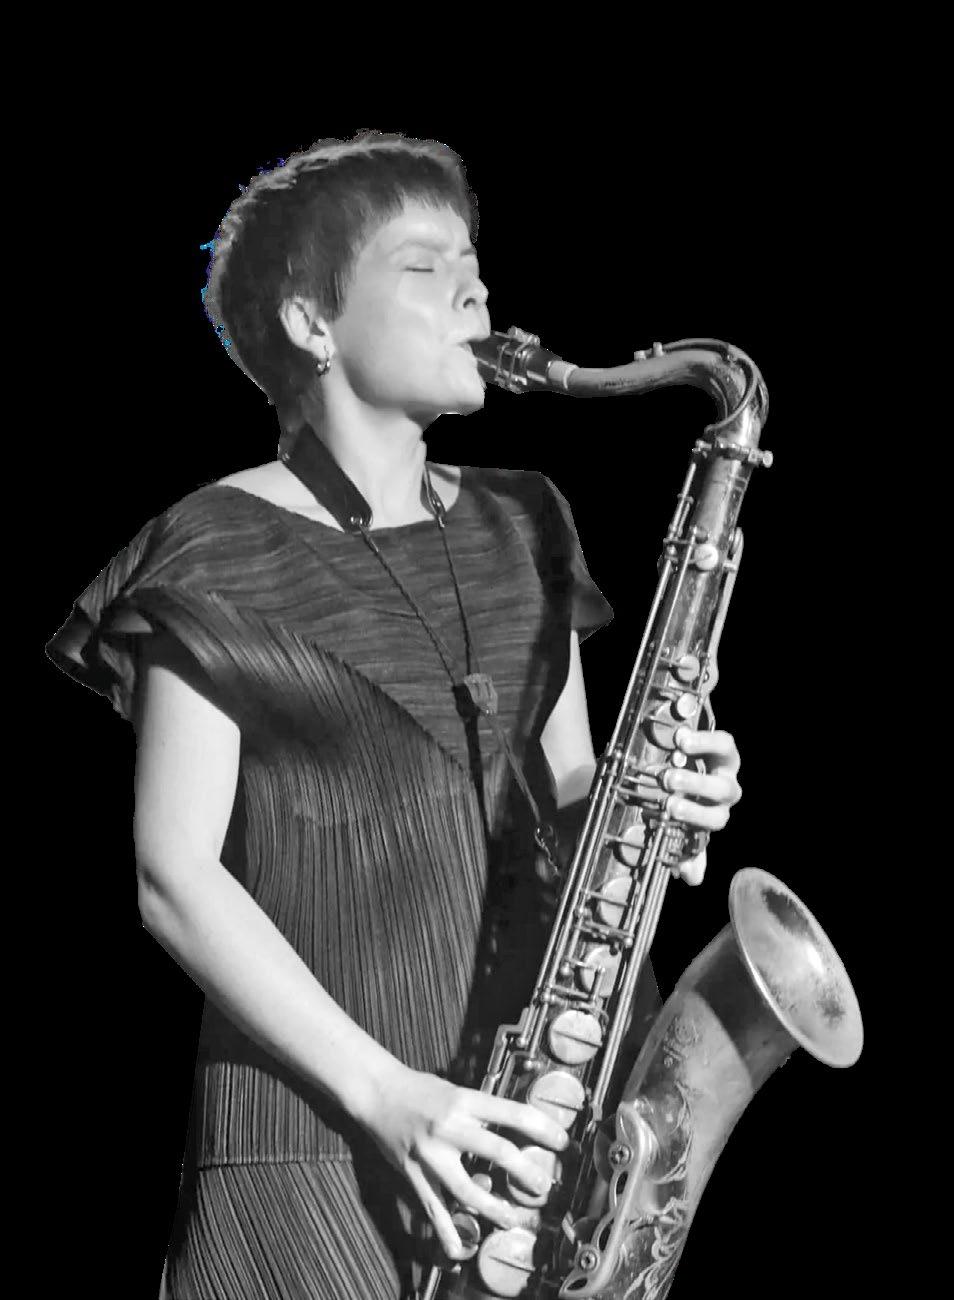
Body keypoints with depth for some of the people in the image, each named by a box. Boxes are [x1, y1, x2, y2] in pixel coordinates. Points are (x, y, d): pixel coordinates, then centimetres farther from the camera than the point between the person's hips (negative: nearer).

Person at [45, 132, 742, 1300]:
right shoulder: (219, 557, -7)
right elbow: (174, 876, -10)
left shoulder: (520, 528, 11)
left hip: (530, 1109, 5)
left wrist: (653, 806, -7)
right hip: (312, 1126, -5)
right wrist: (382, 1090, -17)